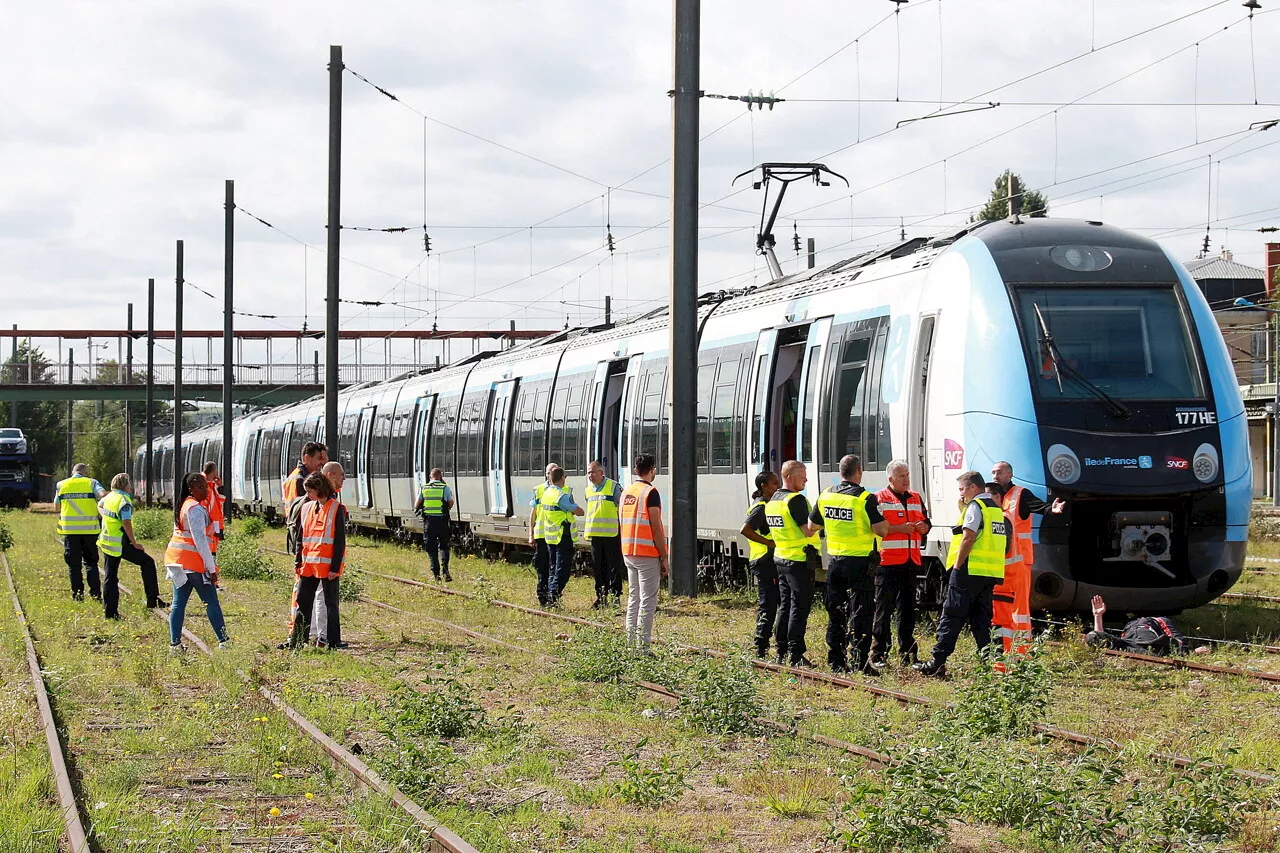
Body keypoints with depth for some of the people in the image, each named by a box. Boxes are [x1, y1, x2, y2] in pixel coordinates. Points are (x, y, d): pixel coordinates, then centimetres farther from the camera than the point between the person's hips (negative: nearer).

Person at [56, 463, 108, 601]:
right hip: (89, 529, -1)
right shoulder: (91, 483, 2)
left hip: (69, 528, 1)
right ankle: (95, 592, 2)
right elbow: (104, 495, -16)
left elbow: (57, 506, 15)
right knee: (91, 562, 8)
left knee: (73, 563, 8)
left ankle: (77, 593, 6)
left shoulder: (62, 485, 8)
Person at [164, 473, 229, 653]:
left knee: (179, 602, 7)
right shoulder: (196, 509, -14)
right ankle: (223, 640, -1)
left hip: (176, 557, 9)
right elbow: (199, 539, -19)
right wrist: (211, 568, -17)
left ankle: (175, 643, 6)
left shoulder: (183, 505, 16)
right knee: (211, 602, -3)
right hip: (193, 561, -9)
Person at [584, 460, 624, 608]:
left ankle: (615, 595, 2)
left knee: (614, 567, -2)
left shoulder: (613, 487, -6)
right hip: (595, 535, 6)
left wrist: (622, 531, -10)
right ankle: (601, 596, 18)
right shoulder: (589, 490, 14)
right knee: (598, 567, 10)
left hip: (611, 534, -6)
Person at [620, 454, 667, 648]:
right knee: (648, 600, -6)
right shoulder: (650, 493, -12)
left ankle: (631, 642, 16)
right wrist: (664, 558, -11)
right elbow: (656, 528, -15)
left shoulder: (626, 492, 11)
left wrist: (627, 551, 19)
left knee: (633, 598, 14)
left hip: (628, 552, 8)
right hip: (648, 553, -8)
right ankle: (643, 644, -9)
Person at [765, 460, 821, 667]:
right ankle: (796, 654, -8)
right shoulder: (796, 500, -16)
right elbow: (809, 530, -19)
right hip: (800, 560, -9)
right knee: (799, 607, -6)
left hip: (781, 558, 9)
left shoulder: (772, 501, 13)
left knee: (785, 606, 14)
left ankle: (781, 652, 17)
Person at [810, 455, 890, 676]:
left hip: (834, 560, 5)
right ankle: (860, 662, -4)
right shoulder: (865, 498, -14)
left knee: (835, 613, 12)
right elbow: (881, 530, -17)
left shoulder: (826, 496, 3)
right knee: (861, 614, -1)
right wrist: (882, 518, 4)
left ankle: (836, 661, 14)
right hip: (859, 562, -5)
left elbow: (812, 526, 14)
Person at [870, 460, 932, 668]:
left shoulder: (916, 498, 17)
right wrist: (900, 528, -18)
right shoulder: (879, 499, -3)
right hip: (887, 562, -6)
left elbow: (927, 524, 25)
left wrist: (924, 526, 0)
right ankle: (878, 654, -1)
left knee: (908, 609, 10)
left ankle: (907, 652, 16)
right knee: (884, 609, -3)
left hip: (911, 562, 6)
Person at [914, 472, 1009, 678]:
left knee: (951, 616, -6)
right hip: (991, 574, 8)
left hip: (971, 570, -8)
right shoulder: (996, 508, 20)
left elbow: (968, 538, -15)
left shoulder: (975, 506, -8)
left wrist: (957, 566, -13)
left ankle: (937, 662, -8)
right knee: (981, 618, 10)